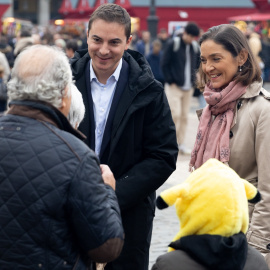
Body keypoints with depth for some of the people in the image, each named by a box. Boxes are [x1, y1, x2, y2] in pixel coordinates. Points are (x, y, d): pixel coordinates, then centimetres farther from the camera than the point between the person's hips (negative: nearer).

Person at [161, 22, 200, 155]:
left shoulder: (195, 47, 8)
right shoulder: (173, 44, -7)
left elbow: (197, 64, 19)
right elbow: (164, 64, -6)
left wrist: (194, 80, 7)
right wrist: (170, 81, -9)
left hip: (188, 88, 5)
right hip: (174, 87, -5)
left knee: (184, 116, 6)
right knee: (175, 114, -11)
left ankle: (181, 144, 12)